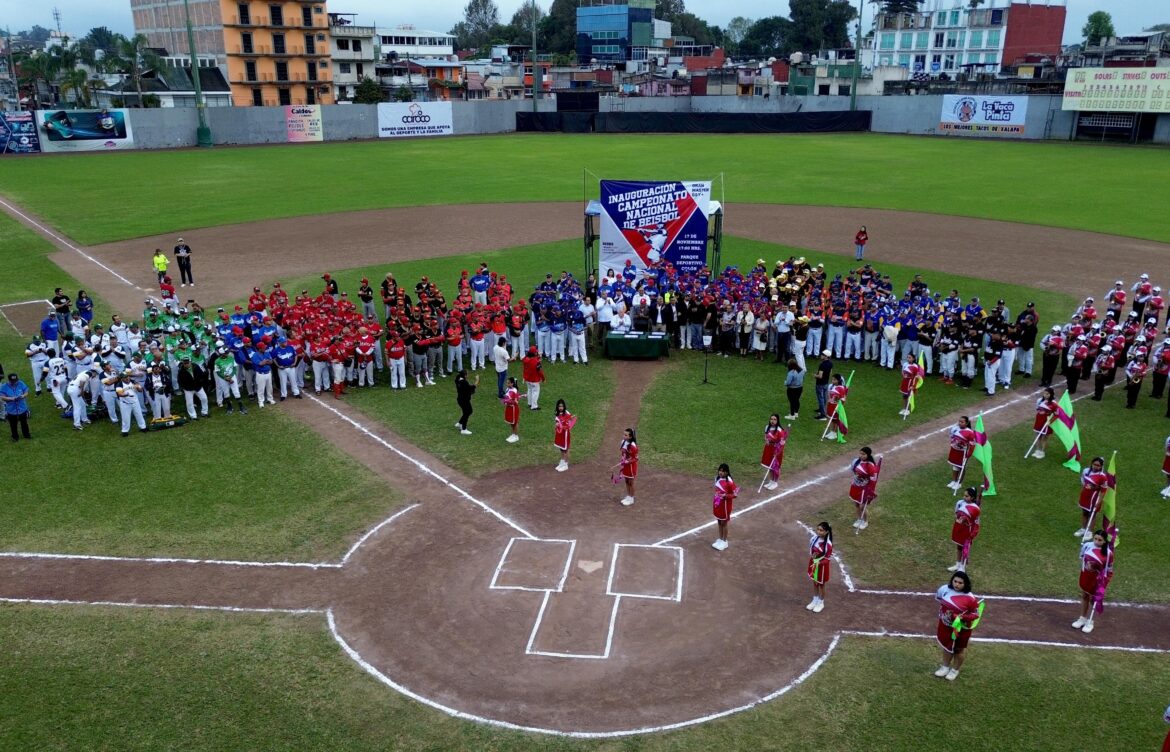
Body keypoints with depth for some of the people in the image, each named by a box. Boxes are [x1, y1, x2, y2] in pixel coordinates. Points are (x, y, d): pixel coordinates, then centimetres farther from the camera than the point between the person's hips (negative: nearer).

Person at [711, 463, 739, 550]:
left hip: (725, 505, -7)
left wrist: (725, 495, -27)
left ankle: (724, 542, 22)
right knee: (719, 522, 18)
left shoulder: (729, 481, -24)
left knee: (724, 523, 7)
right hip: (718, 503, 7)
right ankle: (720, 540, 32)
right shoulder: (718, 478, -3)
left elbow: (735, 494, -19)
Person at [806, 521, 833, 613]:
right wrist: (811, 556, -13)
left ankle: (821, 603, 34)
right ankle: (815, 601, 40)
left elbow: (829, 557, -19)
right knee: (815, 583, 22)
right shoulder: (814, 538, -11)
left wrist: (819, 562, -27)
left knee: (821, 584, 15)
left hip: (822, 566, -5)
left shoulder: (828, 544, -28)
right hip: (813, 564, 5)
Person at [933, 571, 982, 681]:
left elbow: (975, 614, -19)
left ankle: (955, 670, 41)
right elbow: (938, 598, 7)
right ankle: (945, 667, 46)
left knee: (959, 649, 19)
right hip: (945, 625, 4)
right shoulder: (944, 589, -15)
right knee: (946, 646, 24)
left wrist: (963, 617, -32)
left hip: (961, 628, -4)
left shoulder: (969, 598, -29)